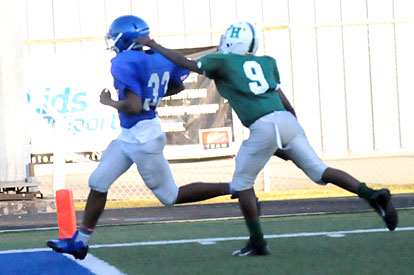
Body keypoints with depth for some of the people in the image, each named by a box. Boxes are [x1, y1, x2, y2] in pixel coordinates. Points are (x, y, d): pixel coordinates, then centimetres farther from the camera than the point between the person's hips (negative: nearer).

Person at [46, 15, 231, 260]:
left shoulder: (124, 63, -23)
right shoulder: (161, 59, 1)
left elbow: (134, 107, -28)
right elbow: (178, 85, 16)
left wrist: (109, 102, -10)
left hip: (142, 138, -9)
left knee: (171, 196, 5)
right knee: (99, 182, 12)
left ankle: (232, 189, 8)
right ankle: (80, 241, 19)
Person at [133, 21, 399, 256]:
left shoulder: (222, 61, 9)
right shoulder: (266, 63, 24)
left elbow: (185, 63, 19)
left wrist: (153, 45, 30)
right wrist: (289, 142, 32)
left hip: (264, 128, -5)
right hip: (287, 121, 5)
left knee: (242, 184, 10)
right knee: (319, 171, 8)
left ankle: (257, 242, 10)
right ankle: (373, 195, -8)